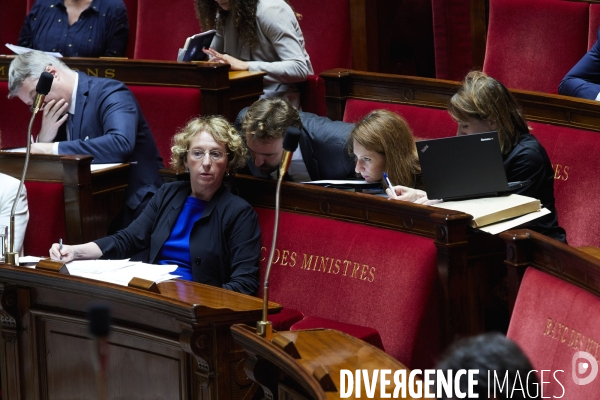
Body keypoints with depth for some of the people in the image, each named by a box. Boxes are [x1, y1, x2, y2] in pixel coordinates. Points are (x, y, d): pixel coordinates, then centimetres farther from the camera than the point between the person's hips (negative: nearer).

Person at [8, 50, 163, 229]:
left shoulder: (110, 93, -11)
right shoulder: (56, 112, 12)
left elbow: (121, 144, -30)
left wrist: (54, 149, -25)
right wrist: (44, 138, -5)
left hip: (132, 209, -7)